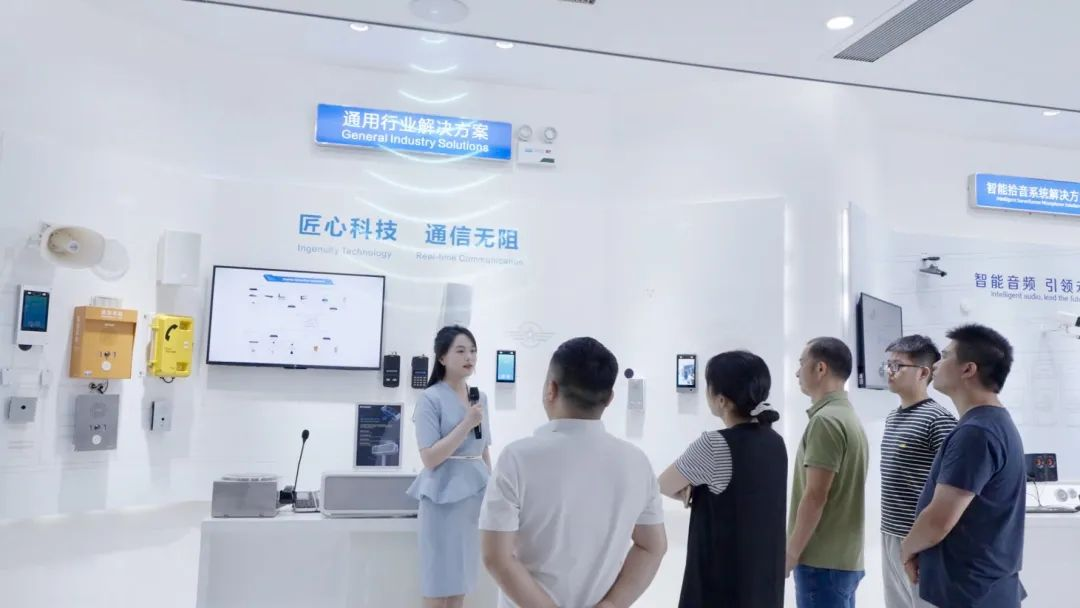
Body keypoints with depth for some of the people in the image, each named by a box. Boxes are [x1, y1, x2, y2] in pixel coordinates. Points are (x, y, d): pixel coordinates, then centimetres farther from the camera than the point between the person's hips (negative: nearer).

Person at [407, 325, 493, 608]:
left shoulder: (481, 397, 9)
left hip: (476, 493, 6)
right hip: (445, 495, -6)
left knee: (461, 579, 13)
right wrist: (467, 424, -18)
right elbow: (430, 458, -15)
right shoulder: (430, 399, -10)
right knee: (439, 581, 2)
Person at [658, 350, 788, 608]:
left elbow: (664, 486, -8)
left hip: (722, 582, -7)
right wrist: (698, 491, 2)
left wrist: (689, 492, 9)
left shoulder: (714, 445, -20)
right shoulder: (775, 442, 2)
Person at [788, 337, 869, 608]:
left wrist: (791, 552, -11)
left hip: (822, 560, -9)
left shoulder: (825, 420, -16)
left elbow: (815, 496, -19)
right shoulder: (848, 416, 13)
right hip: (844, 558, 9)